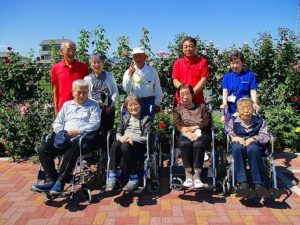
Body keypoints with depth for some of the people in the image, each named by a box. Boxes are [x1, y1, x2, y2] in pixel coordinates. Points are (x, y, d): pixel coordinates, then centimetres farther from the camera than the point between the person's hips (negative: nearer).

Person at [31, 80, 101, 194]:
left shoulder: (93, 105, 12)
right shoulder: (67, 105, 26)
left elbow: (95, 124, -2)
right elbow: (57, 123, 22)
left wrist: (78, 131, -14)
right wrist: (62, 133, -1)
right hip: (64, 138, 5)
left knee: (72, 150, -37)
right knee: (43, 149, -18)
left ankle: (60, 182, -28)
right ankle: (51, 180, -17)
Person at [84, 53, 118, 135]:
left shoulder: (109, 75, 9)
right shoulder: (87, 78, 6)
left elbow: (115, 92, 6)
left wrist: (111, 104, -7)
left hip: (109, 109, 1)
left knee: (108, 131, 6)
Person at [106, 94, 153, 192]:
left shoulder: (146, 118, 10)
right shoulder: (124, 117, 24)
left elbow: (146, 137, -1)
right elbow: (118, 132, 16)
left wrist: (132, 138, -17)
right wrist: (121, 138, -10)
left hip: (138, 142, -3)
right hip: (124, 140, 4)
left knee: (125, 147, -37)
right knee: (115, 145, -32)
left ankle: (133, 179, -25)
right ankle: (112, 177, -29)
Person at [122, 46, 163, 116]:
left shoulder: (152, 71, 0)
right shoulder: (129, 72, 2)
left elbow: (157, 89, 5)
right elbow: (126, 89, -8)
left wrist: (157, 103, 6)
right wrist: (129, 75, -20)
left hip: (149, 102, 0)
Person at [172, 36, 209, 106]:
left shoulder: (202, 62, 6)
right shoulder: (177, 63, 11)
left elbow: (204, 79, -2)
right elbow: (175, 81, 4)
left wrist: (193, 92, -16)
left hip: (198, 100, -1)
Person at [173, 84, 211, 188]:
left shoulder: (201, 107, 18)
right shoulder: (178, 109, 19)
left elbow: (206, 122, 3)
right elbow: (178, 125, 1)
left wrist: (192, 128, -7)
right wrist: (188, 133, -18)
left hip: (201, 134, 0)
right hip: (185, 135, 1)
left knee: (198, 144, -35)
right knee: (185, 143, -35)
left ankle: (197, 176, -35)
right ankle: (188, 175, -34)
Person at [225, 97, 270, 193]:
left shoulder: (259, 121, 12)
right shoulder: (233, 120, 13)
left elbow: (265, 137, 1)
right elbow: (227, 132, 2)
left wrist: (253, 138, -17)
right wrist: (235, 137, -18)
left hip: (254, 144, 0)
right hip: (239, 143, 0)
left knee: (252, 149, -38)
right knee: (237, 147, -38)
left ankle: (259, 183, -32)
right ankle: (242, 182, -34)